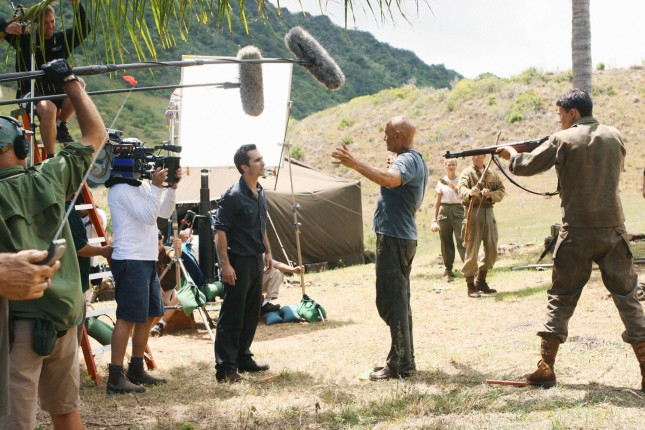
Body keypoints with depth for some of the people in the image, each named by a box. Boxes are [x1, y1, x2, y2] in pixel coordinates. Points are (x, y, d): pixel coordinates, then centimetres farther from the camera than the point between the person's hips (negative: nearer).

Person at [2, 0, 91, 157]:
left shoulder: (62, 38, 8)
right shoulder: (24, 38, 1)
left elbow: (84, 29, -2)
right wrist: (7, 28, -28)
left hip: (57, 93, 4)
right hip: (31, 92, -4)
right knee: (48, 109, -37)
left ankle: (60, 124, -7)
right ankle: (51, 158, -34)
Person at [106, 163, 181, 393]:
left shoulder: (143, 186, 16)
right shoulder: (121, 190, -13)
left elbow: (165, 213, 16)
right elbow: (148, 216, -20)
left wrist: (172, 187, 4)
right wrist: (157, 186, -22)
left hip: (147, 260, 10)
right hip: (130, 261, -10)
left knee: (151, 315, 15)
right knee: (128, 318, -10)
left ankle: (136, 370, 25)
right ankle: (116, 377, -7)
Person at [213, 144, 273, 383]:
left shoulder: (260, 194, 12)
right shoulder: (233, 196, -15)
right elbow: (220, 231, -18)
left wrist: (267, 253, 21)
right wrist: (225, 264, -22)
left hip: (256, 262, 9)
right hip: (239, 262, -9)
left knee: (252, 314, 15)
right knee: (231, 317, -5)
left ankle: (243, 358, 27)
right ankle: (225, 368, -1)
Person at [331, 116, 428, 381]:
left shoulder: (407, 161, -16)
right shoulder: (418, 161, 18)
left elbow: (390, 179, -39)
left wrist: (356, 164, -42)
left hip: (393, 239, -11)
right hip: (405, 237, 11)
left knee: (392, 302, -9)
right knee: (400, 301, 16)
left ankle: (400, 364, -7)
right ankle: (405, 359, 22)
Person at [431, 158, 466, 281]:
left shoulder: (460, 180, 4)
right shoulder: (441, 181, 12)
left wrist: (449, 184, -27)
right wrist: (435, 218, 14)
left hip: (457, 210, -3)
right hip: (444, 210, 3)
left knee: (461, 239, -14)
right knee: (445, 242, 3)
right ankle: (448, 270, 9)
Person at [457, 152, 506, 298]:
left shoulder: (492, 174, 16)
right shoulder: (467, 173, 0)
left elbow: (502, 190, 9)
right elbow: (462, 189, -18)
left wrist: (491, 195, -12)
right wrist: (470, 193, -41)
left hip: (489, 212, 5)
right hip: (473, 213, -5)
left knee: (492, 250, 9)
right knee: (472, 250, -5)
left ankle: (481, 282, 23)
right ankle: (470, 286, 1)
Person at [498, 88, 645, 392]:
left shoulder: (562, 141, -5)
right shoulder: (615, 137, 6)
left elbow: (525, 167, 1)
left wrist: (510, 153, 23)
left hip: (576, 233, -2)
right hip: (613, 230, 2)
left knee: (561, 299, 9)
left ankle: (545, 369, 9)